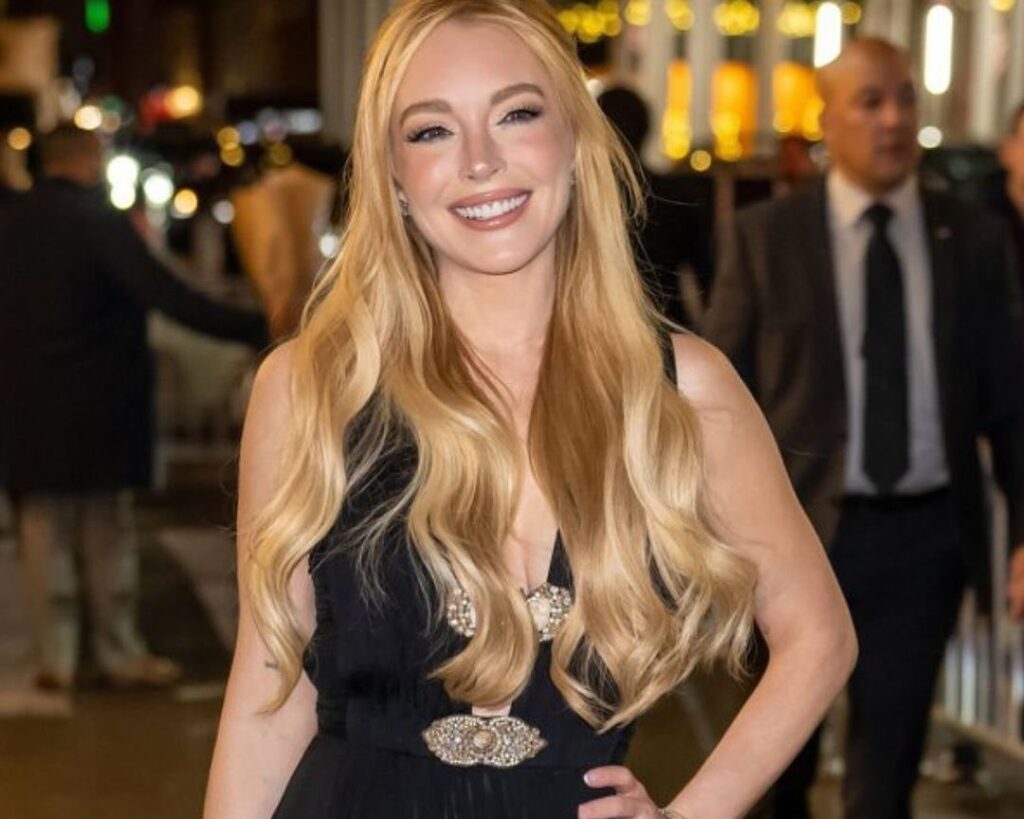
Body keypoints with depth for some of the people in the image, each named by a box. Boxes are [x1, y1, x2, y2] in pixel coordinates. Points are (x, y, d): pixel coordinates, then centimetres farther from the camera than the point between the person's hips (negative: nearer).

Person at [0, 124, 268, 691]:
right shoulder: (99, 221, -13)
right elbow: (165, 296, -21)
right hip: (96, 407, -4)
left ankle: (54, 658, 11)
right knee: (107, 532, 8)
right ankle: (119, 652, 13)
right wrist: (253, 328, -20)